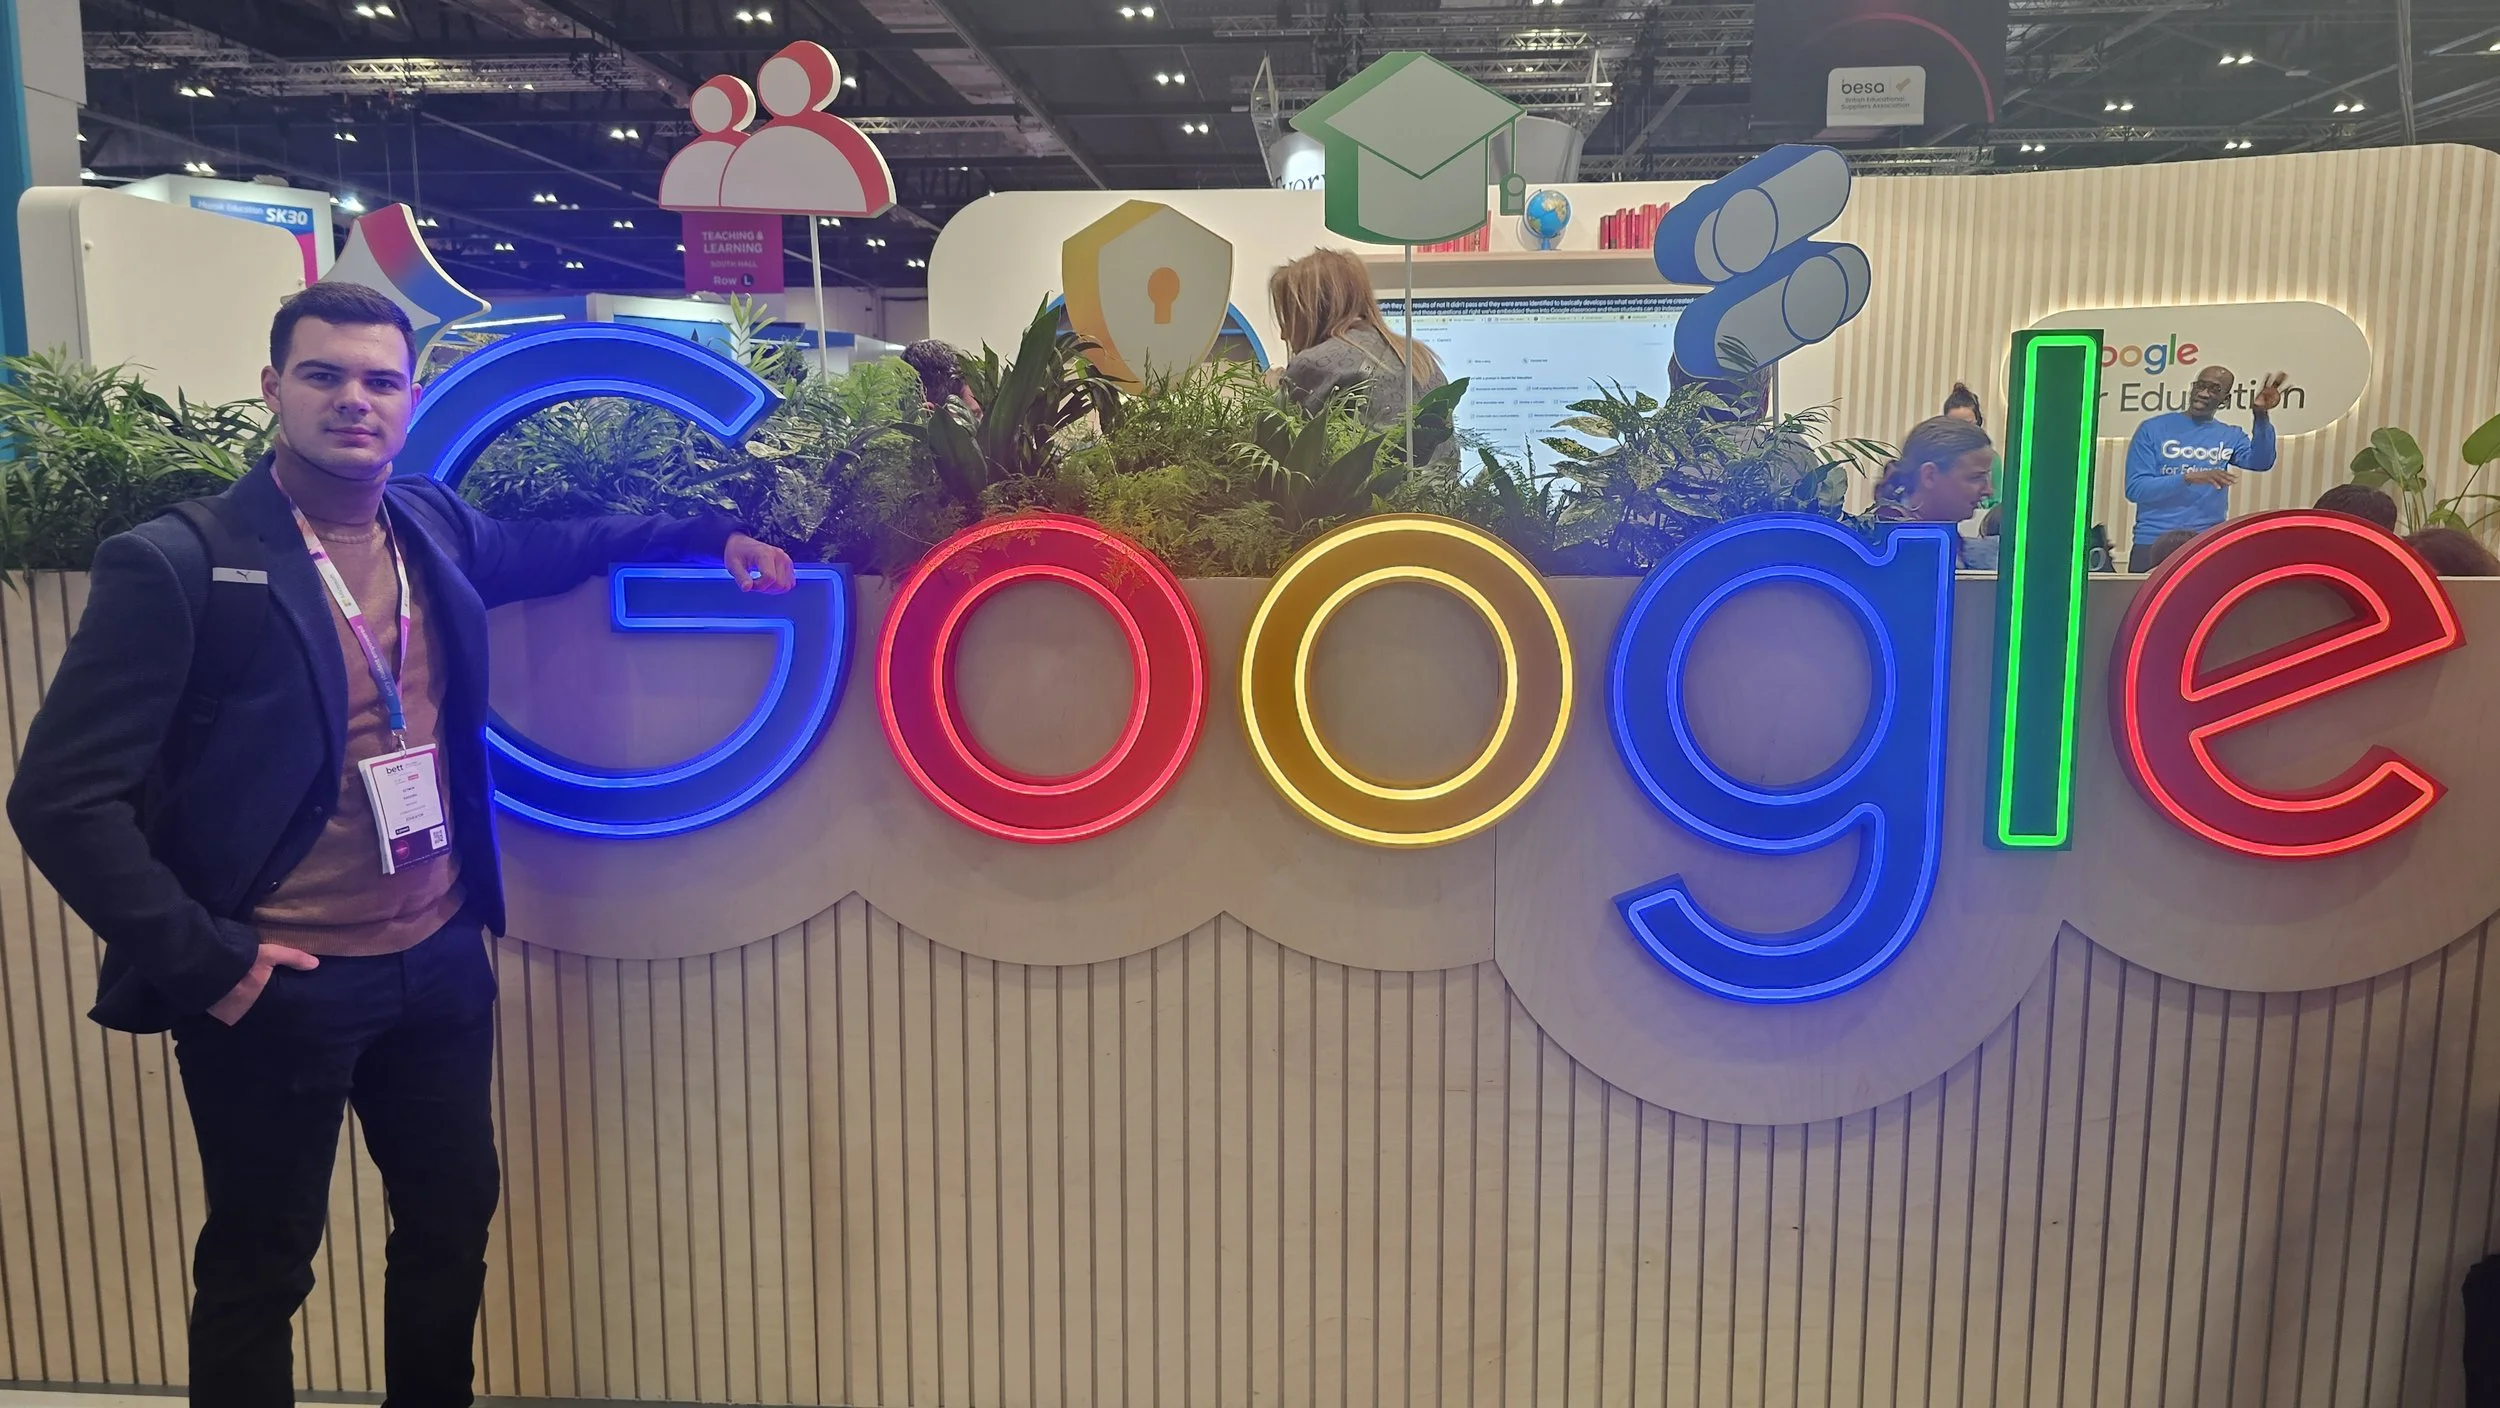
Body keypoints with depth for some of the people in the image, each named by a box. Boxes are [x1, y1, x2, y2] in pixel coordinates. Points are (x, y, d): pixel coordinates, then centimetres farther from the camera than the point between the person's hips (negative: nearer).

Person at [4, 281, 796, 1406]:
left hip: (439, 961, 6)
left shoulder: (433, 527, 1)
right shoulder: (177, 563, -17)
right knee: (259, 1266, 13)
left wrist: (709, 535, 17)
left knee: (454, 1220, 20)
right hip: (275, 986, -5)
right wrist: (200, 962, -16)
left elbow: (544, 550, 24)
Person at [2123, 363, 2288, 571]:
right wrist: (2189, 478, -20)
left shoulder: (2231, 436, 12)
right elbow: (2135, 488, -8)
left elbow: (2260, 462, -9)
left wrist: (2261, 416, -22)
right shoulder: (2153, 428, 2)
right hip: (2153, 542, -2)